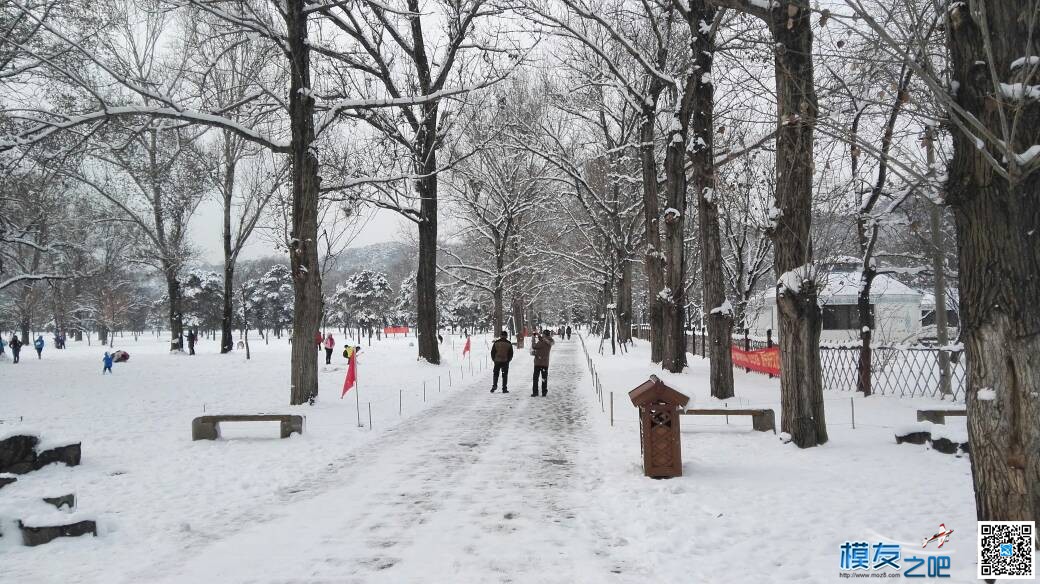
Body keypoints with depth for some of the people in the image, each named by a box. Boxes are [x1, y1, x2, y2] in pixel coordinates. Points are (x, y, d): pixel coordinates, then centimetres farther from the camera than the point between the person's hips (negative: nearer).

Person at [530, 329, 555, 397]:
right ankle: (544, 392, 11)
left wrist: (533, 340, -2)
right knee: (544, 378, 10)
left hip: (538, 362, -6)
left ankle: (535, 392, 2)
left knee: (535, 377, 3)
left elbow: (534, 346, -18)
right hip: (545, 363, 6)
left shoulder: (542, 342, -19)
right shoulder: (549, 343, 5)